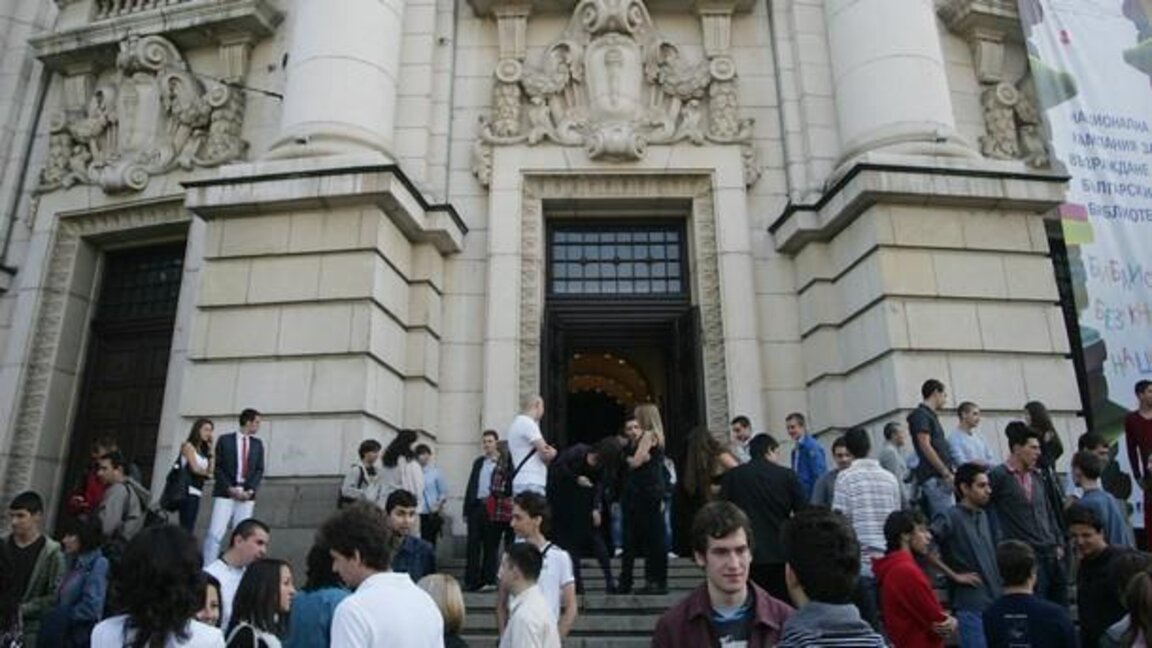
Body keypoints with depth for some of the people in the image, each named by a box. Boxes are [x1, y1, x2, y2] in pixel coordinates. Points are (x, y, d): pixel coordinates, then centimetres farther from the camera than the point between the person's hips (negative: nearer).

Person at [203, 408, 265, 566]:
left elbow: (259, 470, 9)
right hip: (225, 493, -3)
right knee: (215, 533, -10)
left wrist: (251, 490, -6)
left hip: (246, 495, 3)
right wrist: (230, 488, -11)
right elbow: (217, 468, 0)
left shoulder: (257, 444, 13)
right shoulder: (225, 440, 4)